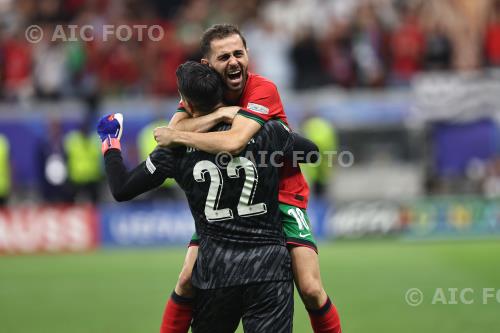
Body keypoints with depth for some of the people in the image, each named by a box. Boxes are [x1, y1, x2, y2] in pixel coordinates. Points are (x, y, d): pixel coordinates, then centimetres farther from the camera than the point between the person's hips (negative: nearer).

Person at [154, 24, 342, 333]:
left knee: (311, 289, -15)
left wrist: (176, 136, -26)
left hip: (280, 195, -4)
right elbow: (173, 130, -19)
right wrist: (221, 113, -29)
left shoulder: (263, 90, -21)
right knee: (188, 281, -6)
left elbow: (233, 143, -35)